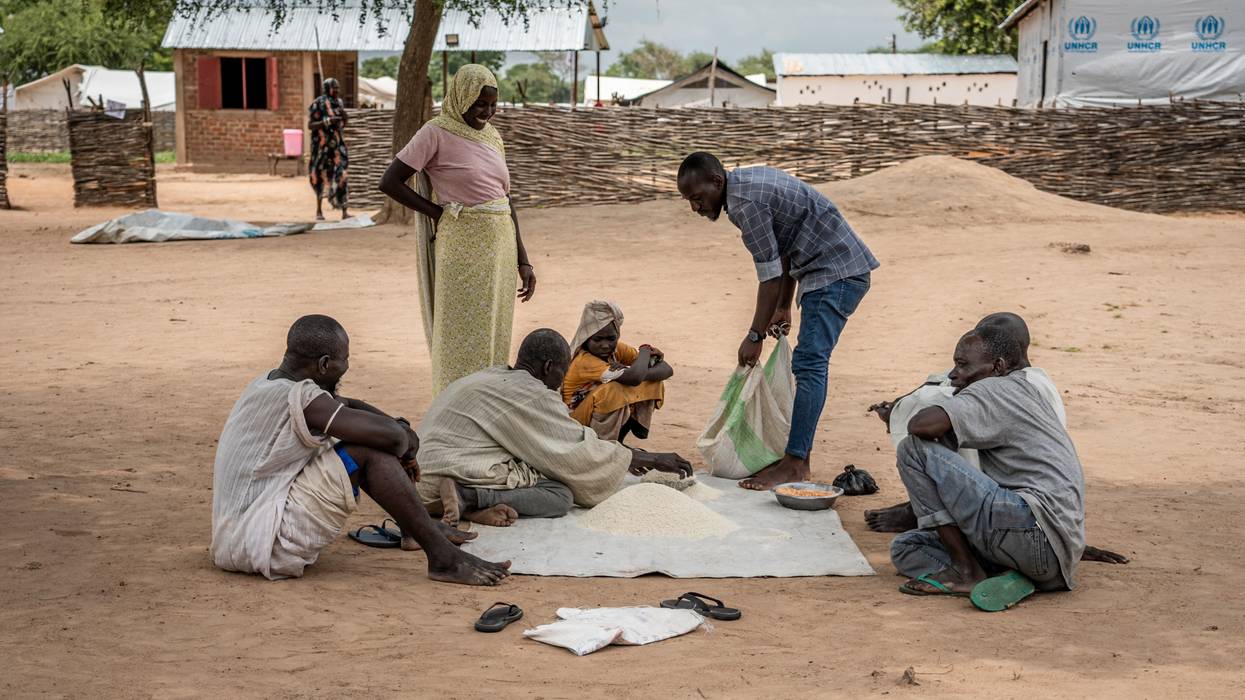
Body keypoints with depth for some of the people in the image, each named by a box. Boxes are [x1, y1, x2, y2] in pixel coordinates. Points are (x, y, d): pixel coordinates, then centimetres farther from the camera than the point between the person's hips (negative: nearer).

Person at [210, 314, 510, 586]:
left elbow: (347, 406, 20)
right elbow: (389, 435, -27)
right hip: (263, 541, -10)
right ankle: (444, 558, -16)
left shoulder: (269, 383, 9)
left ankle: (415, 529, 28)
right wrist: (404, 441, -2)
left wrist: (403, 430, 3)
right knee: (371, 451, -18)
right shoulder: (301, 400, -21)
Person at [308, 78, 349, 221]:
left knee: (341, 176, -6)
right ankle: (319, 211, 19)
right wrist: (327, 121, -23)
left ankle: (344, 212, -7)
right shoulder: (318, 104, -11)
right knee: (321, 176, 5)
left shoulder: (339, 102, 8)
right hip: (322, 145, -5)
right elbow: (310, 125, -12)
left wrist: (344, 117, -6)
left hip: (337, 144, 5)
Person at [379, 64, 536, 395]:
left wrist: (523, 261, 13)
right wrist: (437, 212, -7)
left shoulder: (492, 135, 13)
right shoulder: (437, 133, -7)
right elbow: (390, 182, -10)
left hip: (501, 246, 6)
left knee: (495, 339, 10)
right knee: (462, 341, -2)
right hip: (463, 248, -6)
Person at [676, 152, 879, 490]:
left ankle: (795, 465, -18)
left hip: (836, 272, -11)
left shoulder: (744, 202, -19)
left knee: (809, 363, -15)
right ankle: (798, 452, 16)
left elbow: (770, 274, -18)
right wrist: (784, 307, 21)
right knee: (808, 363, 12)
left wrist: (755, 336, -11)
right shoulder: (748, 182, 13)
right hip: (836, 269, 11)